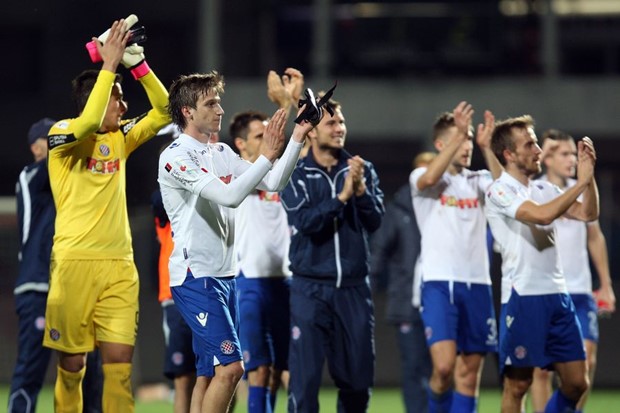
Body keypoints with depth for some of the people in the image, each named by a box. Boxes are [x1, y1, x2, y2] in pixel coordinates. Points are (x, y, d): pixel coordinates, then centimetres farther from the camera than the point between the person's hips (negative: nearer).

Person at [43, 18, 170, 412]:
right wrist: (109, 63, -19)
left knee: (120, 359, -5)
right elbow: (89, 121, -24)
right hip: (75, 261, -5)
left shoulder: (120, 137, 14)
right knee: (72, 362, 2)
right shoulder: (63, 133, -3)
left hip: (119, 264, 5)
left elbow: (163, 111, 10)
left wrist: (137, 62, -1)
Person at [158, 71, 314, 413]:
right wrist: (266, 156, -23)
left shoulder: (222, 153, 13)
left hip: (224, 276, 9)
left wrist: (296, 140, 1)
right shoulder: (176, 157, -13)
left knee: (209, 372, 8)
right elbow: (229, 195, -23)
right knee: (229, 366, -15)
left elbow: (272, 184, 11)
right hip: (195, 278, -9)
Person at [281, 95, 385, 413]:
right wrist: (342, 196, -21)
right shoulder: (295, 175, 0)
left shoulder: (363, 170, 7)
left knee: (358, 376, 7)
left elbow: (375, 220, -5)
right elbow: (305, 222, -14)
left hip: (354, 288, 3)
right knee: (305, 376, -6)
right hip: (311, 288, -3)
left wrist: (360, 189, -20)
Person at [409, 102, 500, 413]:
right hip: (439, 283, -4)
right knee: (444, 365, -19)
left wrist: (486, 147, -18)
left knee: (470, 372, 3)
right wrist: (458, 134, -26)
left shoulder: (477, 180, 13)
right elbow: (429, 179, -22)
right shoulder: (420, 178, 3)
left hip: (477, 284, 4)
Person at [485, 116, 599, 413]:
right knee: (517, 385, -2)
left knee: (576, 382, 5)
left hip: (557, 296, 7)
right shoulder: (500, 192, -8)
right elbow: (542, 214, -23)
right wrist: (581, 182, -18)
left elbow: (588, 214, 10)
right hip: (523, 298, -7)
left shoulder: (544, 189, 14)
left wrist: (589, 173, -2)